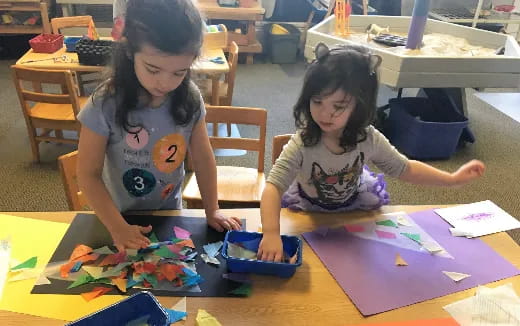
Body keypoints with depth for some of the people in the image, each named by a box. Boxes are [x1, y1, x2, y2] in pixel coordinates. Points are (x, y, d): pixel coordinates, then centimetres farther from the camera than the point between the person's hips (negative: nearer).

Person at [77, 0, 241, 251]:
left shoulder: (190, 99, -17)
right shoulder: (106, 105, -26)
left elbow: (203, 157, -6)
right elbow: (88, 174, -18)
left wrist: (212, 211, -5)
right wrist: (118, 227, -22)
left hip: (170, 210, 3)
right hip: (122, 215, -2)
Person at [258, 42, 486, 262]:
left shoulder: (369, 139, -26)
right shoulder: (301, 145, -38)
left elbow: (405, 169, -11)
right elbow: (273, 187, -43)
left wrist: (453, 179, -16)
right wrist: (271, 234, -58)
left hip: (354, 203, 3)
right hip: (308, 208, -3)